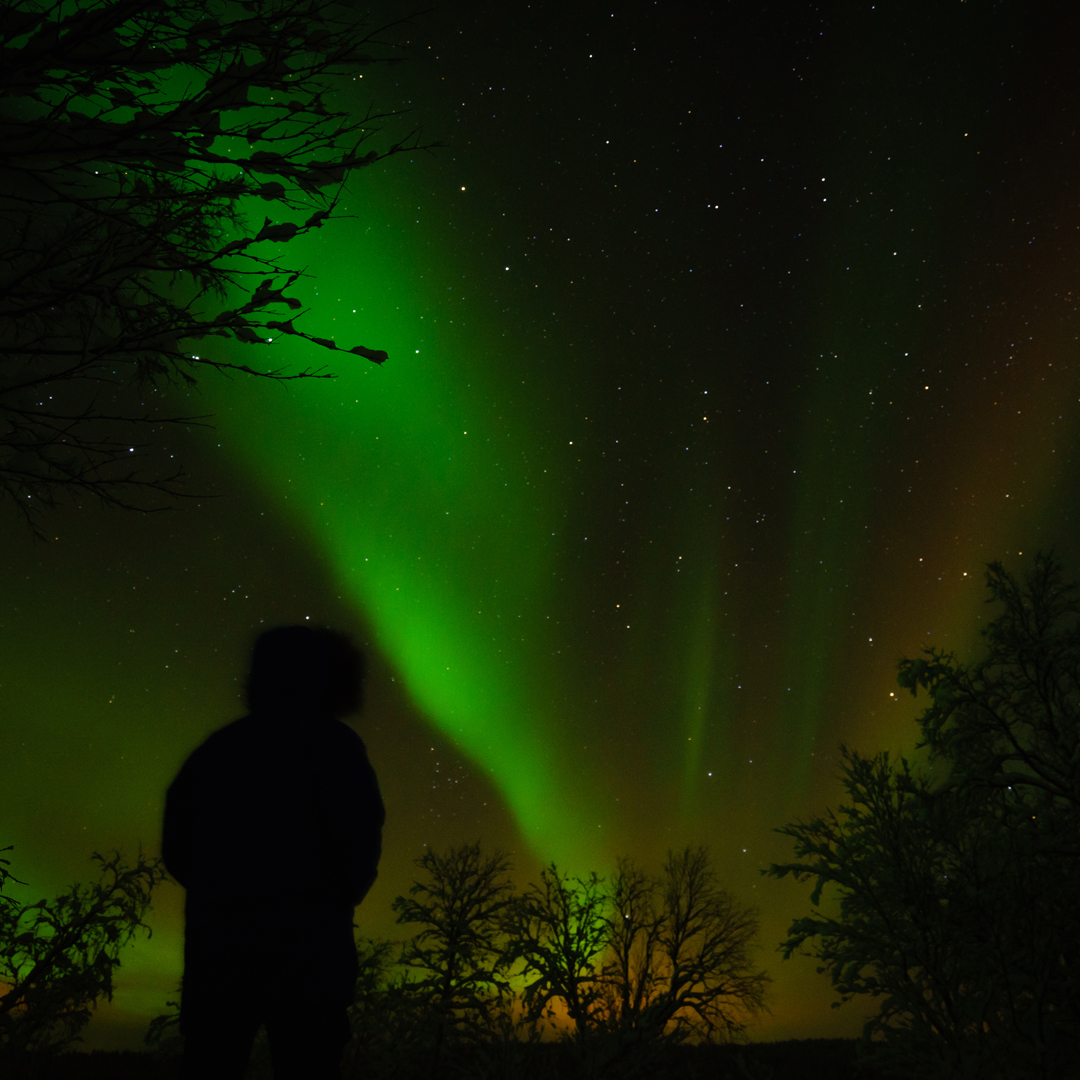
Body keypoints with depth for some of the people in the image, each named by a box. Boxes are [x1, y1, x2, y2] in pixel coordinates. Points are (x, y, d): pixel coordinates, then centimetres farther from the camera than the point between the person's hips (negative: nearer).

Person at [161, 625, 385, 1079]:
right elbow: (360, 829, -11)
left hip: (215, 940, 5)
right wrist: (344, 896, 7)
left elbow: (176, 846, 17)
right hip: (303, 941, -5)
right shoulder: (329, 739, 1)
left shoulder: (217, 747, 18)